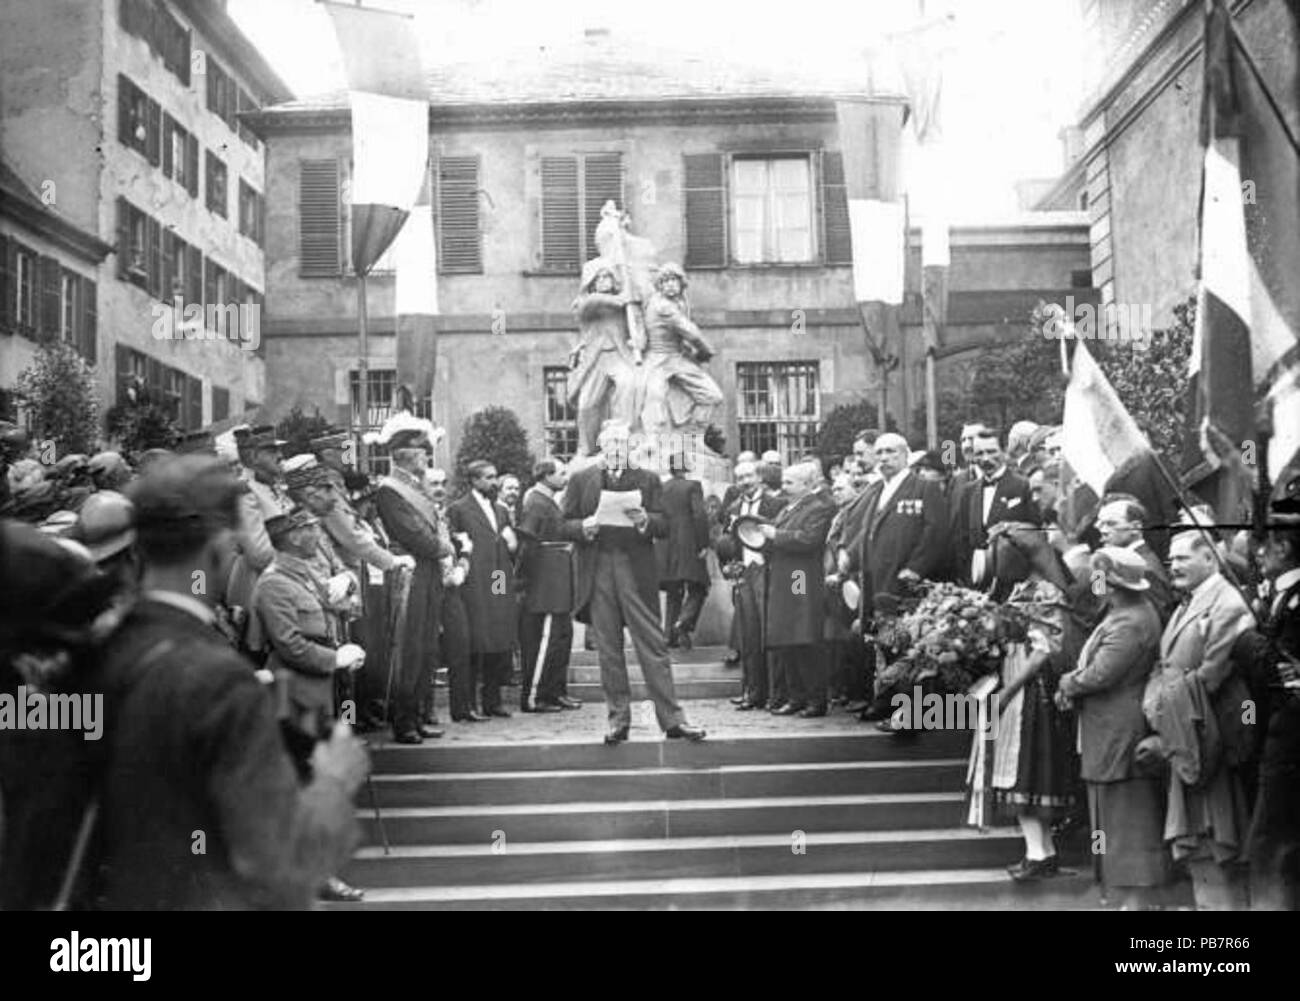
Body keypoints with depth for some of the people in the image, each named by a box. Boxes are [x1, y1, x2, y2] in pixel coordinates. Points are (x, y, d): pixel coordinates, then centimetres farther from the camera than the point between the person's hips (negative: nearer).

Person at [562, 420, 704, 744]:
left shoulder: (647, 480, 11)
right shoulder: (581, 480, 12)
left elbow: (664, 526, 4)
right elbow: (563, 525, 9)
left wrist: (644, 520, -16)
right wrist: (584, 528, -11)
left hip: (636, 572, -1)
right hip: (597, 573, 1)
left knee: (653, 645, -3)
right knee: (608, 650, 5)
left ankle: (672, 718, -1)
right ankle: (618, 720, 13)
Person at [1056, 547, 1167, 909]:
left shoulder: (1130, 623, -22)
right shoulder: (1133, 612, 11)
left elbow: (1100, 675, -26)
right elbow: (1097, 664, 15)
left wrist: (1068, 683, -8)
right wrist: (1073, 683, -1)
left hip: (1121, 736, -10)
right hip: (1114, 733, 10)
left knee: (1126, 820, -3)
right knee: (1129, 823, 14)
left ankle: (1136, 899, 4)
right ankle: (1135, 898, 21)